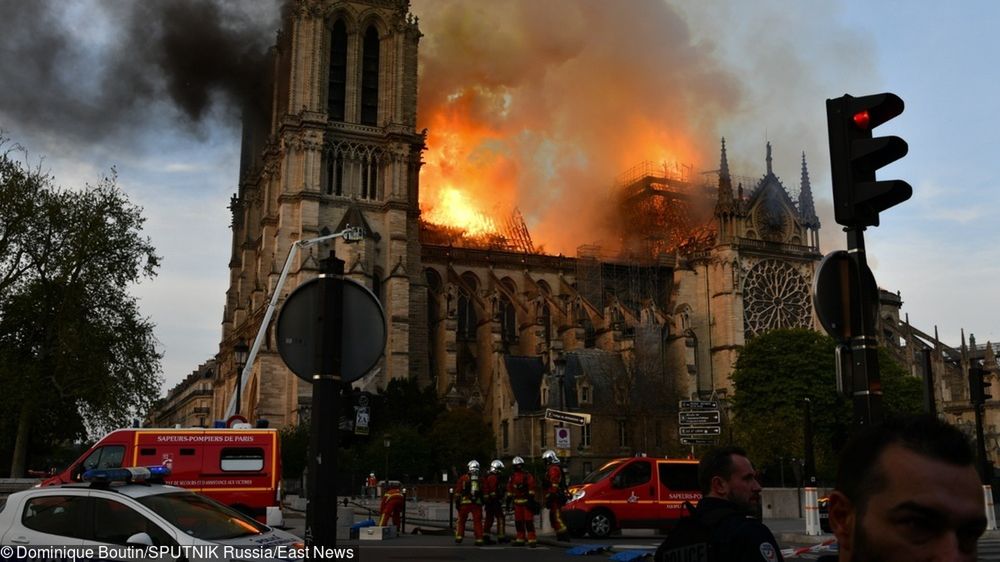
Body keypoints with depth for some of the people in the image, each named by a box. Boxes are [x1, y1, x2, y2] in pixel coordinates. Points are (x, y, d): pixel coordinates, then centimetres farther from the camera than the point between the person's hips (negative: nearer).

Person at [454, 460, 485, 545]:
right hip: (477, 503, 1)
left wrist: (457, 502, 5)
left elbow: (458, 491, 0)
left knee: (461, 520, 14)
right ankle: (479, 539, 1)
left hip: (465, 503, -1)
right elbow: (483, 493, 9)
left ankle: (459, 537, 14)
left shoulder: (463, 478, 1)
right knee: (478, 522, 5)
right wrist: (483, 502, 19)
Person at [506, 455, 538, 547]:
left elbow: (531, 488, -9)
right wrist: (508, 501, 15)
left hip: (526, 501, -6)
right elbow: (509, 490, 18)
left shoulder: (527, 475, -6)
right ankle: (520, 540, 21)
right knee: (518, 522, 12)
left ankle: (532, 540, -11)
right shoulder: (512, 477, 12)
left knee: (529, 521, -10)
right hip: (517, 502, 6)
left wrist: (531, 500, -14)